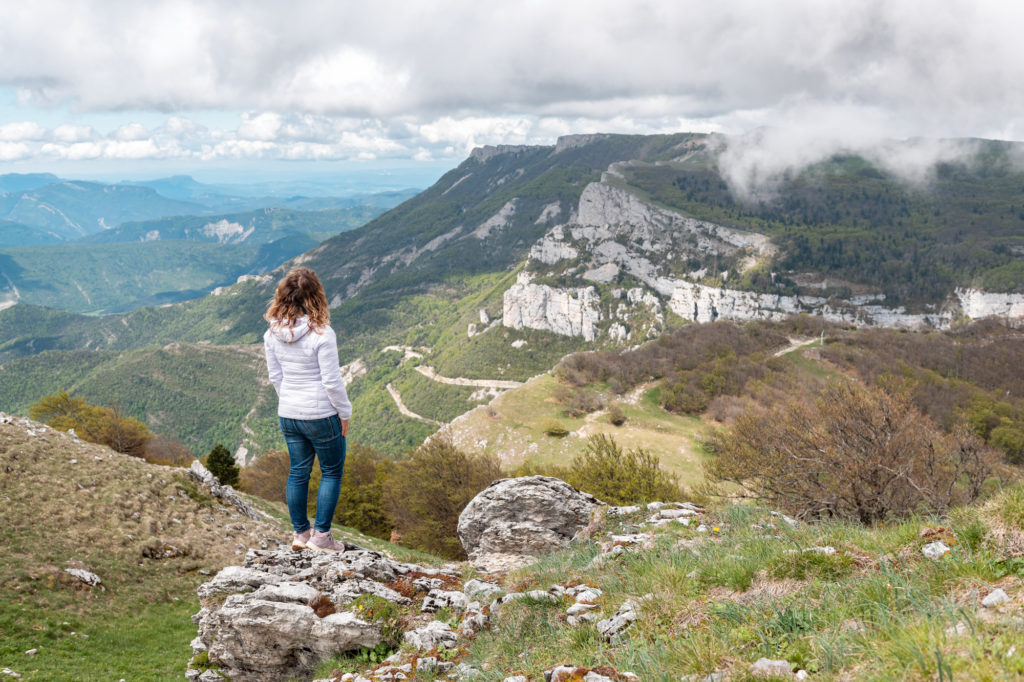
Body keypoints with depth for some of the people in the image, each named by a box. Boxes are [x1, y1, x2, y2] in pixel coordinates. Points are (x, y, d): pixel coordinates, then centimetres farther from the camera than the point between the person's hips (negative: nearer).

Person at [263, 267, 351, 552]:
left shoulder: (272, 333, -4)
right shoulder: (321, 334, -22)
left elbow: (275, 375, 6)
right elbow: (332, 381, -18)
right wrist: (345, 412, -5)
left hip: (288, 415, 6)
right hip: (322, 415, -6)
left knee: (298, 472, 17)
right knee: (332, 472, 11)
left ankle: (300, 534, 27)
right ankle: (321, 536, 13)